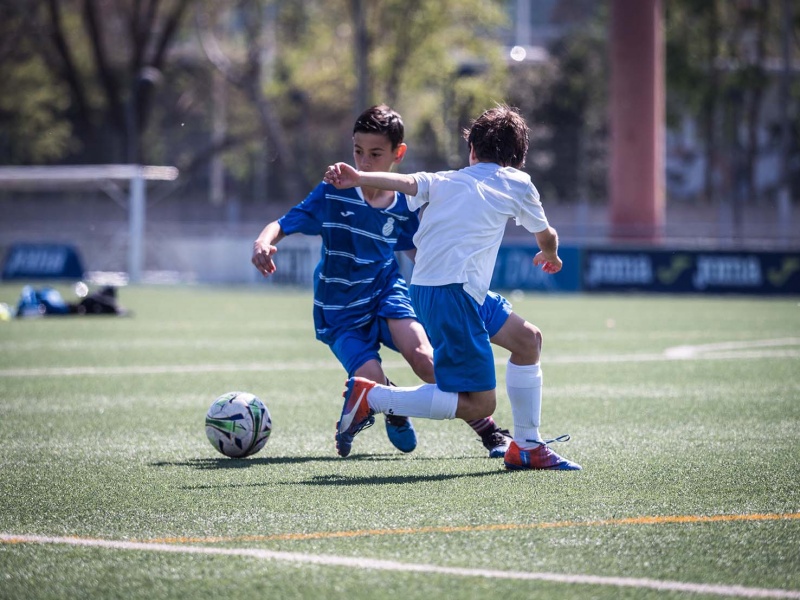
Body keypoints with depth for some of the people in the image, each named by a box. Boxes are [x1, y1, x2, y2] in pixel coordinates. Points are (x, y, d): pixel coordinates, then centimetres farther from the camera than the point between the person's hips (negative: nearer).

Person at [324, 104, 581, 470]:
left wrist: (358, 178, -18)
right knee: (479, 404, -8)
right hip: (452, 293, -8)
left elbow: (408, 183, -4)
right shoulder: (517, 183, 10)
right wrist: (550, 257, 48)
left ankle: (527, 447, 26)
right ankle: (370, 397, -9)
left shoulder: (443, 181, 19)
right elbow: (546, 237, 26)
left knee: (528, 338, 20)